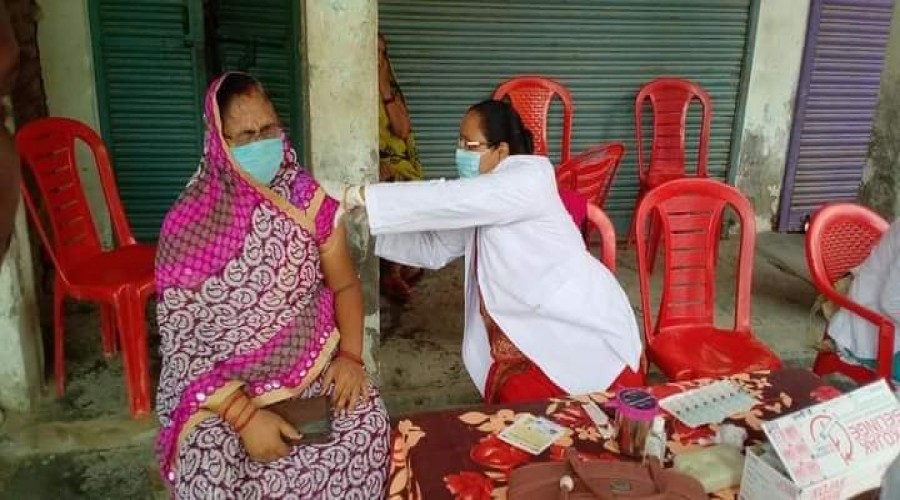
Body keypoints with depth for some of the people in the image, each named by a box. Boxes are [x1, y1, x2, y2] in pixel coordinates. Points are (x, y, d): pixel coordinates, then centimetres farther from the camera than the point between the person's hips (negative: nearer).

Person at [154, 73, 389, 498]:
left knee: (367, 421, -14)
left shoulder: (306, 198, -4)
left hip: (312, 365, 3)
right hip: (221, 386, -2)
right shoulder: (189, 226, -12)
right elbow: (180, 343, -11)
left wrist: (350, 354, -13)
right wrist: (244, 414, -20)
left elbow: (344, 284, 3)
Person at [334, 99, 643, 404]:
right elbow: (433, 248, 10)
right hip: (531, 334, 7)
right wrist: (364, 229, 0)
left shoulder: (528, 177, -17)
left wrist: (358, 195, -25)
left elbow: (449, 199, -28)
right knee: (511, 408, -6)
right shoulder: (481, 196, 9)